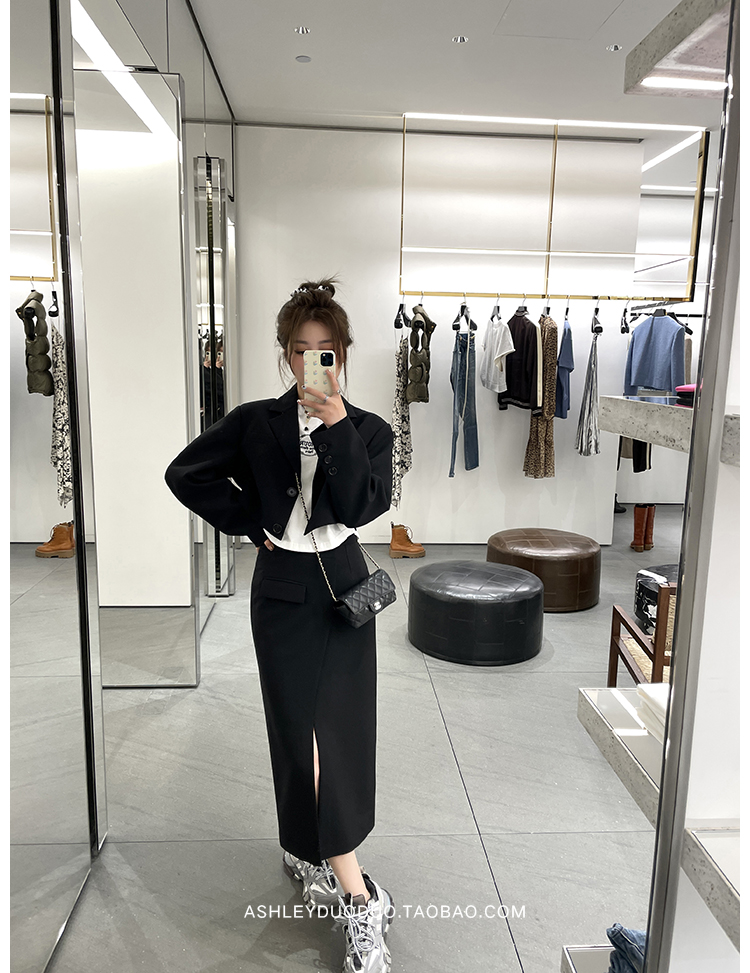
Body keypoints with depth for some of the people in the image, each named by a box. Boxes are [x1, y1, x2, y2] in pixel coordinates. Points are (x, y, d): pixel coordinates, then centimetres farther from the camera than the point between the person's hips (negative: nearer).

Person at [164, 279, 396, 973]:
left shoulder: (369, 429, -1)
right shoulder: (256, 422, -1)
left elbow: (360, 506, -16)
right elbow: (186, 473, 5)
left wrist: (337, 424, -24)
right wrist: (250, 521, -2)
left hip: (344, 587, 1)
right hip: (282, 590, -1)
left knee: (339, 730, 6)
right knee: (303, 732, -2)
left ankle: (308, 853, 30)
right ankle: (360, 901, 8)